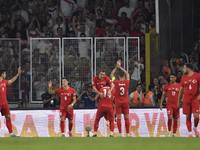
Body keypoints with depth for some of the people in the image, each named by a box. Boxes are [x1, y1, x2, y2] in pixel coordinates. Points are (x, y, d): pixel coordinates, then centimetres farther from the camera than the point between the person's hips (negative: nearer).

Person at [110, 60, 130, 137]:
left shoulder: (116, 82, -8)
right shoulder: (127, 82, -4)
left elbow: (111, 75, 10)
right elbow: (127, 74, 17)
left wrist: (117, 67, 12)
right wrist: (120, 67, 17)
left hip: (118, 102, -2)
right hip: (125, 102, 2)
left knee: (119, 118, -1)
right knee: (126, 118, 6)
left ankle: (120, 133, -7)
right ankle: (127, 133, 7)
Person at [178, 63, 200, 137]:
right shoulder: (183, 78, 9)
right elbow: (181, 89, 15)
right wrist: (179, 101, 15)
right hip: (186, 100, 3)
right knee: (188, 116, -1)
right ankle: (190, 133, 5)